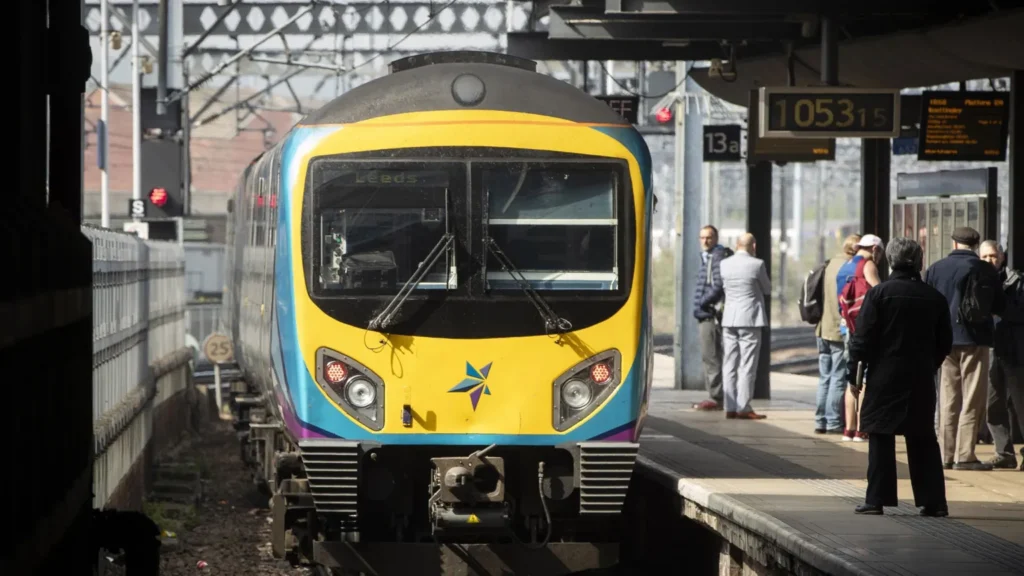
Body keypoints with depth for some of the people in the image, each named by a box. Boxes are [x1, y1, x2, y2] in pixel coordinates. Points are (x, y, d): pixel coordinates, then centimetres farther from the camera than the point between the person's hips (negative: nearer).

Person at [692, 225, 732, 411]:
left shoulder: (718, 258, -12)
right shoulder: (707, 258, 19)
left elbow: (718, 288, -20)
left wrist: (702, 303, -13)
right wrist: (700, 305, 13)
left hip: (711, 314, -11)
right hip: (705, 315, 11)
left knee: (710, 356, -10)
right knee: (710, 357, 12)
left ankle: (716, 398, -10)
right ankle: (715, 396, 16)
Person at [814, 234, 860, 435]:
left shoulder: (831, 265, 11)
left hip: (823, 328, 8)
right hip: (841, 330, -8)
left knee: (825, 378, 13)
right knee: (838, 378, -2)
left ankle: (821, 421, 14)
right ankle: (833, 422, -2)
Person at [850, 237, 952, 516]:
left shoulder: (879, 293, -7)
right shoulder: (934, 297, 3)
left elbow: (863, 337, -9)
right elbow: (945, 342, 9)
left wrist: (854, 373, -2)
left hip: (884, 378, -3)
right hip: (921, 381, 3)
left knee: (881, 439, 2)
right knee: (923, 440, 9)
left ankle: (877, 499, 0)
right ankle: (933, 500, 8)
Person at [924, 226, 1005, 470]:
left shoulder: (935, 269, 3)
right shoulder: (985, 270, -7)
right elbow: (999, 306, 0)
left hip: (944, 340, 4)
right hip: (974, 339, -4)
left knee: (948, 400, 12)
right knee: (972, 400, 0)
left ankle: (946, 454, 12)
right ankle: (965, 455, -4)